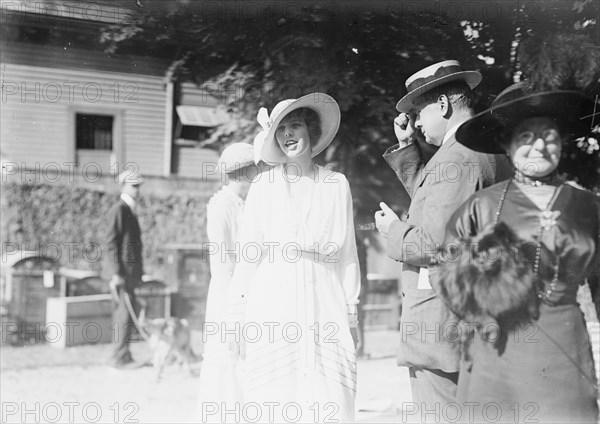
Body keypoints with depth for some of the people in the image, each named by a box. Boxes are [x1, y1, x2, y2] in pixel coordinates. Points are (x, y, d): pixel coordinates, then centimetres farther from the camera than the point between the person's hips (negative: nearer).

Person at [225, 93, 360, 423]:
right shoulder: (264, 186, 5)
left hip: (324, 310, 0)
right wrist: (238, 321, 3)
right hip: (271, 308, 0)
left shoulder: (336, 184, 7)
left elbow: (343, 249, 8)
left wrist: (351, 315, 6)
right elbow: (248, 255, 5)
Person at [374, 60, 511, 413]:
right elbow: (431, 200, 24)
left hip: (443, 322, -10)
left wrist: (394, 231, -4)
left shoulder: (455, 159, -17)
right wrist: (407, 146, 18)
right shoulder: (494, 150, 14)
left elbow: (435, 242, -22)